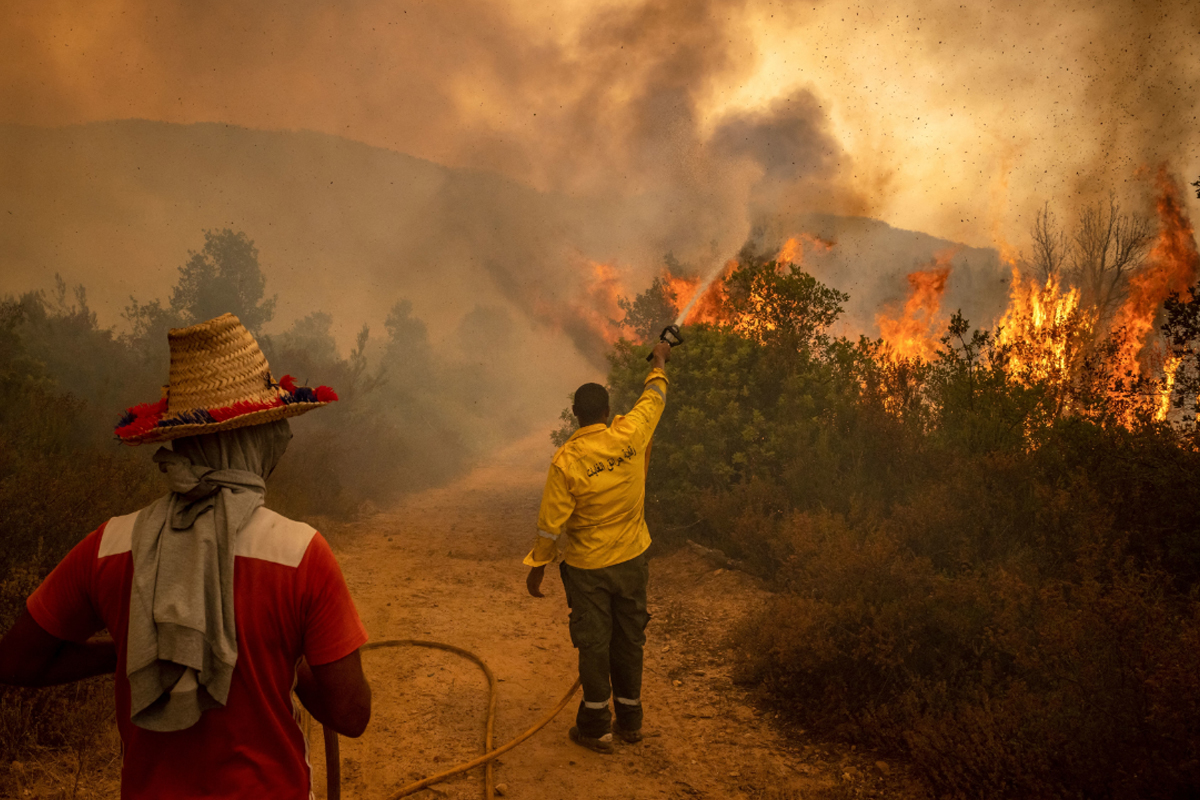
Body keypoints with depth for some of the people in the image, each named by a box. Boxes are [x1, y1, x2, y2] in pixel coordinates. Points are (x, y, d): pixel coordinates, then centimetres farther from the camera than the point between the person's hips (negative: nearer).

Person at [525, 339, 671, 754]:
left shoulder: (565, 460, -18)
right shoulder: (629, 435, -11)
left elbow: (551, 522, -14)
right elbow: (654, 397, 9)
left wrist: (536, 567, 0)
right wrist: (659, 360, 27)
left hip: (587, 567, -3)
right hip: (631, 560, 3)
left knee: (594, 643, 8)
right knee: (629, 640, 16)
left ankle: (596, 727, 19)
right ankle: (630, 720, 29)